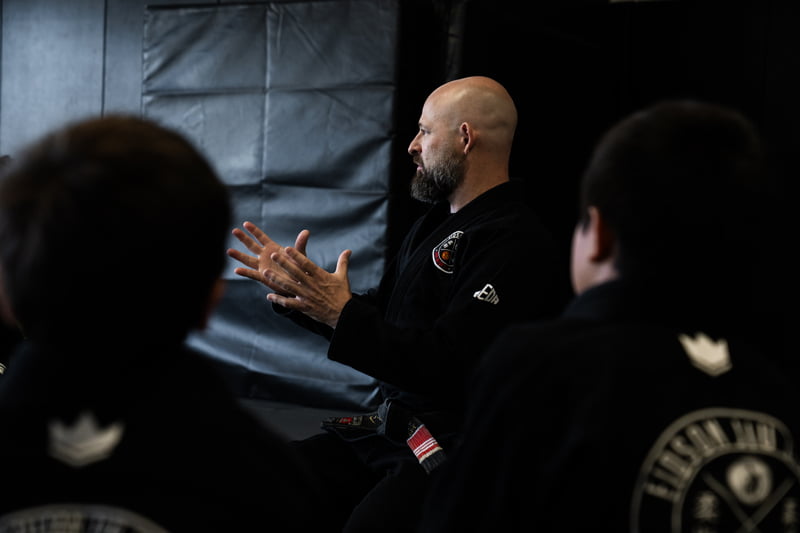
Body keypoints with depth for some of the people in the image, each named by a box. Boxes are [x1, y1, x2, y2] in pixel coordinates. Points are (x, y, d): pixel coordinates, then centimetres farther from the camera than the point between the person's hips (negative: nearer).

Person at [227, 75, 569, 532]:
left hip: (452, 446, -8)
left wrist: (343, 313, -21)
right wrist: (294, 285, 15)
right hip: (388, 425, 9)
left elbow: (446, 364, -22)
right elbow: (377, 320, 24)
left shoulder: (519, 245, -14)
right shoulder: (437, 222, 18)